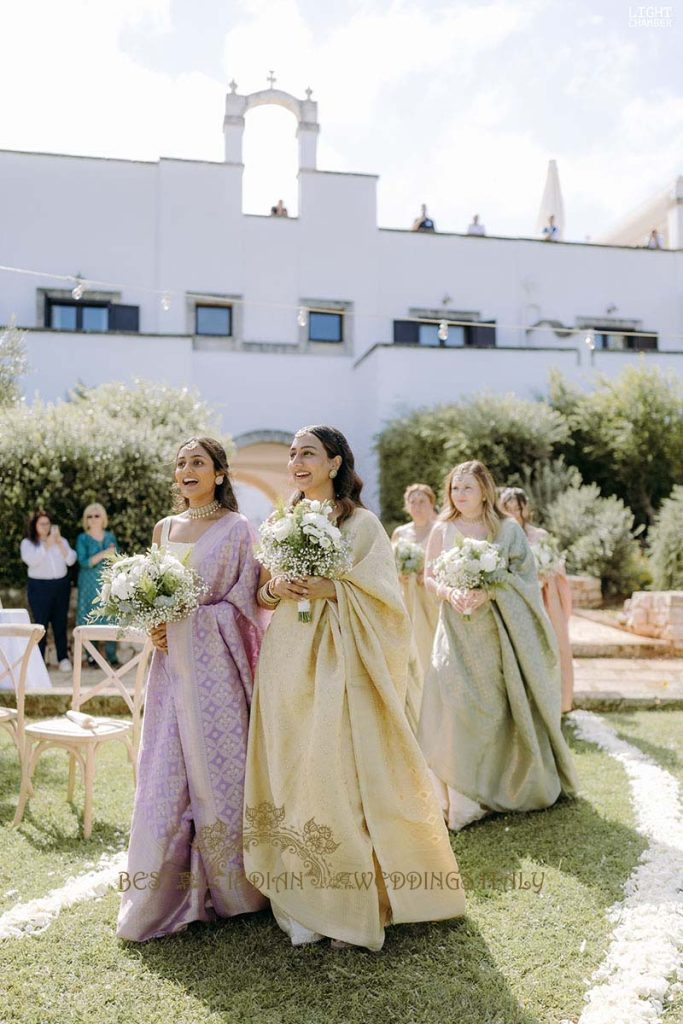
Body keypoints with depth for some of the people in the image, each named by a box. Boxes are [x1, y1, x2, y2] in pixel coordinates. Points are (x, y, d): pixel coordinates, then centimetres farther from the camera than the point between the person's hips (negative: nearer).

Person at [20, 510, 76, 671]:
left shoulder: (61, 540, 11)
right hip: (39, 587, -3)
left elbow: (71, 560, -2)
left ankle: (63, 658, 11)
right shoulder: (27, 543, 2)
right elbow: (32, 560, -18)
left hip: (61, 585, 3)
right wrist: (47, 543, -22)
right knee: (41, 624, -4)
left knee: (60, 623, 5)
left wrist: (59, 542, -13)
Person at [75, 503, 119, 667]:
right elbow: (83, 562, -11)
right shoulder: (82, 539, 1)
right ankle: (91, 655, 6)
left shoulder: (110, 536, 10)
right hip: (90, 584, -2)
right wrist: (103, 554, -18)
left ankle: (111, 654, 3)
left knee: (110, 617, -2)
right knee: (90, 618, -2)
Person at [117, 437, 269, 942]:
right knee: (166, 773, 8)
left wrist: (187, 619, -16)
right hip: (172, 662, 5)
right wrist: (155, 624, -1)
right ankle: (164, 892, 22)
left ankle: (226, 886, 22)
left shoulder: (237, 529, -4)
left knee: (217, 769, 3)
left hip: (215, 664, -5)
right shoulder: (165, 528, 13)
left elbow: (244, 602, -7)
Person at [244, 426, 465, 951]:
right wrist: (275, 589, -5)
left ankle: (349, 905, 14)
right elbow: (261, 594, 16)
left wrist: (333, 590, -19)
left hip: (338, 664, -4)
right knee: (292, 775, 6)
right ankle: (303, 901, 19)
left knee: (342, 776, -3)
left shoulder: (362, 524, -2)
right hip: (287, 662, 5)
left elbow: (385, 597, -6)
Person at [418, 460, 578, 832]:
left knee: (503, 704, 3)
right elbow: (429, 576, 8)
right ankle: (461, 798, 1)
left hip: (498, 630, -1)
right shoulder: (442, 530, 6)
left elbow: (523, 578, -2)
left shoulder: (508, 529, 2)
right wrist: (450, 592, -13)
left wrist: (489, 593, -18)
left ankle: (515, 784, 21)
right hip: (457, 630, 1)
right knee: (456, 706, -6)